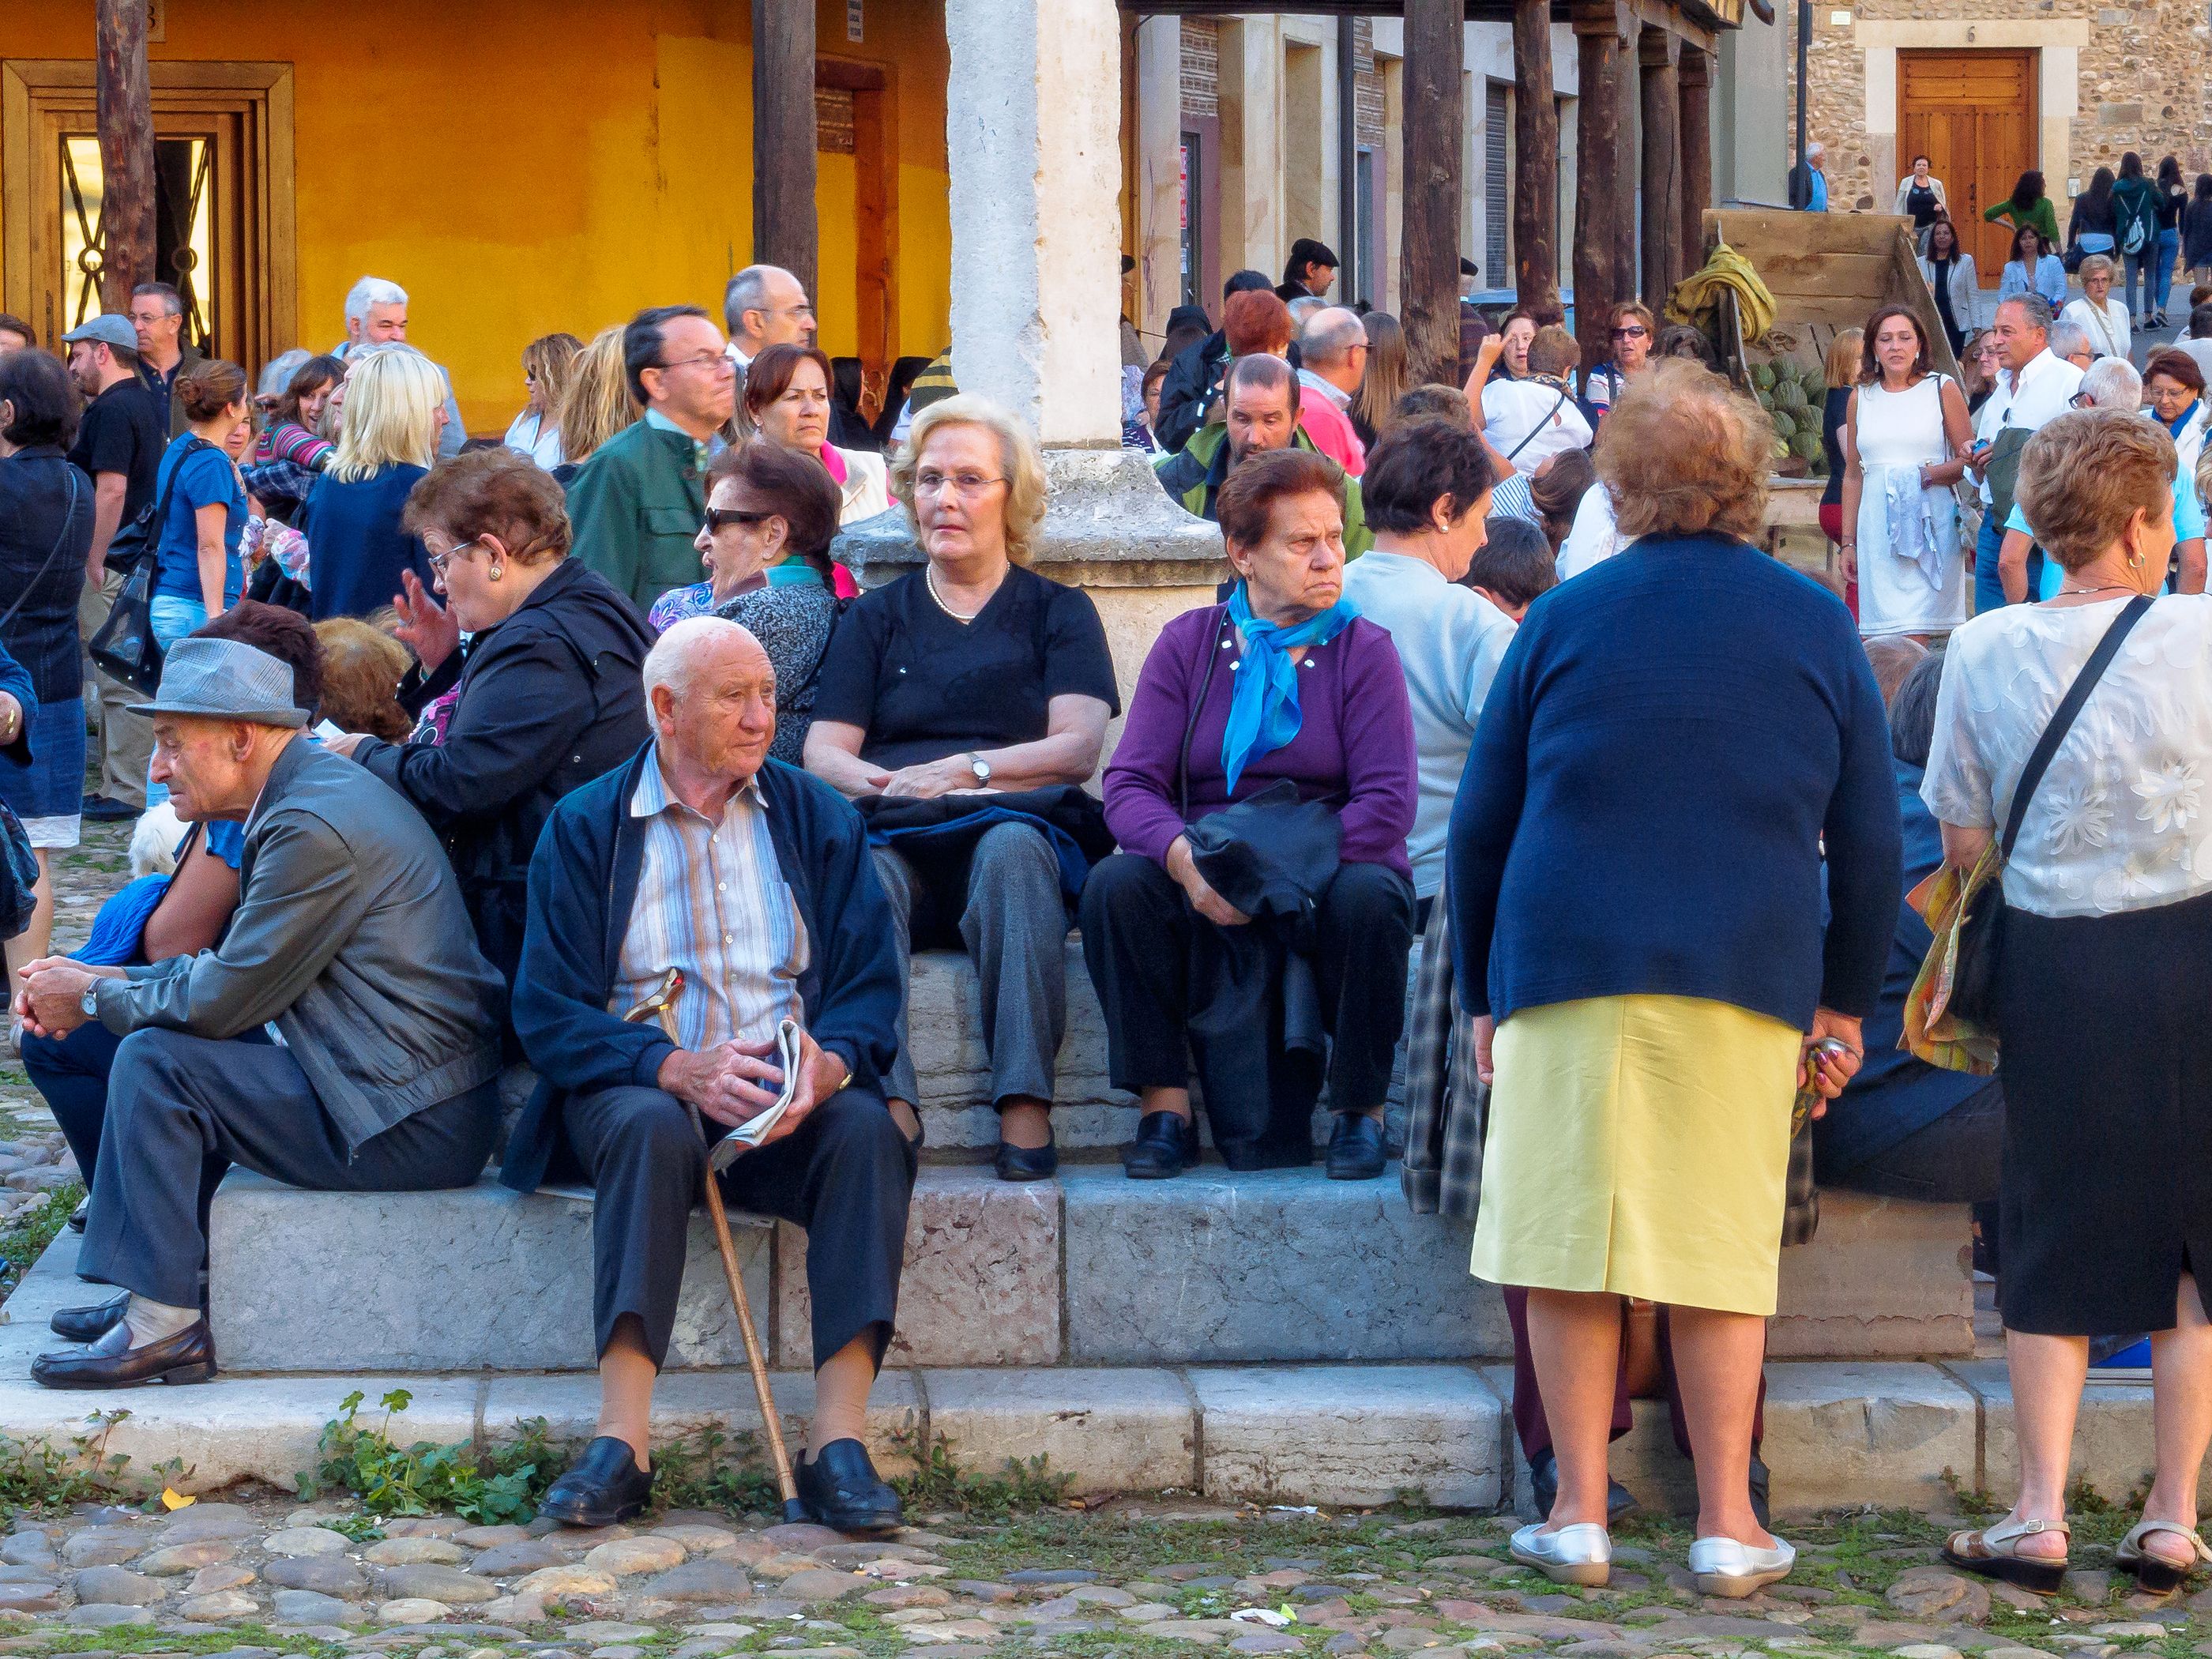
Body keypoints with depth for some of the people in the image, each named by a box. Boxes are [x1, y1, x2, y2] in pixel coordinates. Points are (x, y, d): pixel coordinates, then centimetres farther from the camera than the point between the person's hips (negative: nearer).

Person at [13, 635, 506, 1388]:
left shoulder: (314, 828, -19)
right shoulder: (319, 788, 14)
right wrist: (102, 986, 7)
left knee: (153, 1061, -13)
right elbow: (235, 965, 18)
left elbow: (224, 1000, -17)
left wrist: (96, 997, -1)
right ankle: (151, 1289, 17)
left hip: (406, 1128, -10)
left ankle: (162, 1326, -8)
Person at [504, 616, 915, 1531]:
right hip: (639, 1086, -2)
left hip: (791, 1100, 2)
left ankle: (838, 1439, -34)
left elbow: (870, 985, 6)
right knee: (650, 1128, -36)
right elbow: (549, 1011, -3)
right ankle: (621, 1444, -40)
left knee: (869, 1130, -31)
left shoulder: (816, 817, 13)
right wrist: (678, 1068, -21)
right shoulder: (584, 828, 6)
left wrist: (828, 1062, -19)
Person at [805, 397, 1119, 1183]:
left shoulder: (1057, 611, 18)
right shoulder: (876, 616, 24)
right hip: (902, 845, 1)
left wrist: (963, 771, -13)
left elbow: (1077, 747, 2)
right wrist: (881, 783, -14)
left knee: (1010, 850, -37)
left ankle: (1024, 1106, -44)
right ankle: (888, 1109, -48)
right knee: (864, 864, -34)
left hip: (1016, 831, -1)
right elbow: (823, 751, 10)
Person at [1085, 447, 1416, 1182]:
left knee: (1369, 896, -34)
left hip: (1328, 877, -1)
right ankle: (1164, 1105, -17)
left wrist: (1274, 870, -23)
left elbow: (1389, 803, -11)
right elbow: (1130, 784, -3)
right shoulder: (1188, 644, 7)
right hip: (1204, 899, 1)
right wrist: (1186, 859, -25)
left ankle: (1360, 1107, -14)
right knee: (1116, 885, -26)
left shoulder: (1364, 649, 2)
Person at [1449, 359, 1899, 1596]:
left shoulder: (1567, 616, 7)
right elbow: (1871, 840, 9)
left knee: (1572, 1238, 4)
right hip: (1747, 971, 1)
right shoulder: (1817, 624, 8)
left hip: (1569, 960, 0)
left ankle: (1581, 1516, 5)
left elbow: (1480, 824, 9)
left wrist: (1483, 991, 17)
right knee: (1725, 1249, 5)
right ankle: (1728, 1527, 6)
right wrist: (1846, 1002, 17)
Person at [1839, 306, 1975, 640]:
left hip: (1930, 522, -3)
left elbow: (1967, 462, 2)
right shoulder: (1861, 398, 13)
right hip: (1877, 530, 3)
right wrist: (1848, 542, 14)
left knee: (1912, 640, -12)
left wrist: (1925, 475, -15)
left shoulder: (1943, 390, 4)